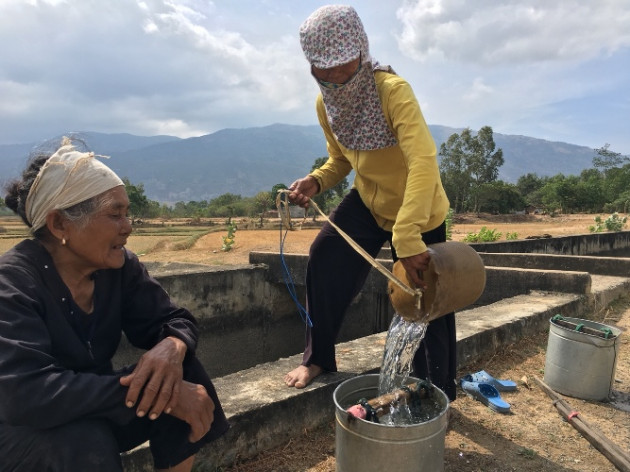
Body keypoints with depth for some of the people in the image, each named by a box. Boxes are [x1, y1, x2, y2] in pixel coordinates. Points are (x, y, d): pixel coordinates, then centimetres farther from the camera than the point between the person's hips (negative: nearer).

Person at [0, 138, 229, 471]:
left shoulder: (120, 266, -9)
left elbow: (175, 320, -7)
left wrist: (171, 348, -33)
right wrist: (158, 391, -39)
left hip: (91, 414, 5)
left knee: (184, 373, -16)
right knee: (87, 441, -35)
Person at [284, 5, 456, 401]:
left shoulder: (392, 90, -30)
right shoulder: (326, 103, -9)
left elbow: (424, 164, -41)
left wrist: (407, 238, -50)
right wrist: (315, 181, -16)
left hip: (419, 211, -5)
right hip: (368, 203, 5)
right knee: (325, 259, -12)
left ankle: (439, 392, 30)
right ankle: (318, 359, 11)